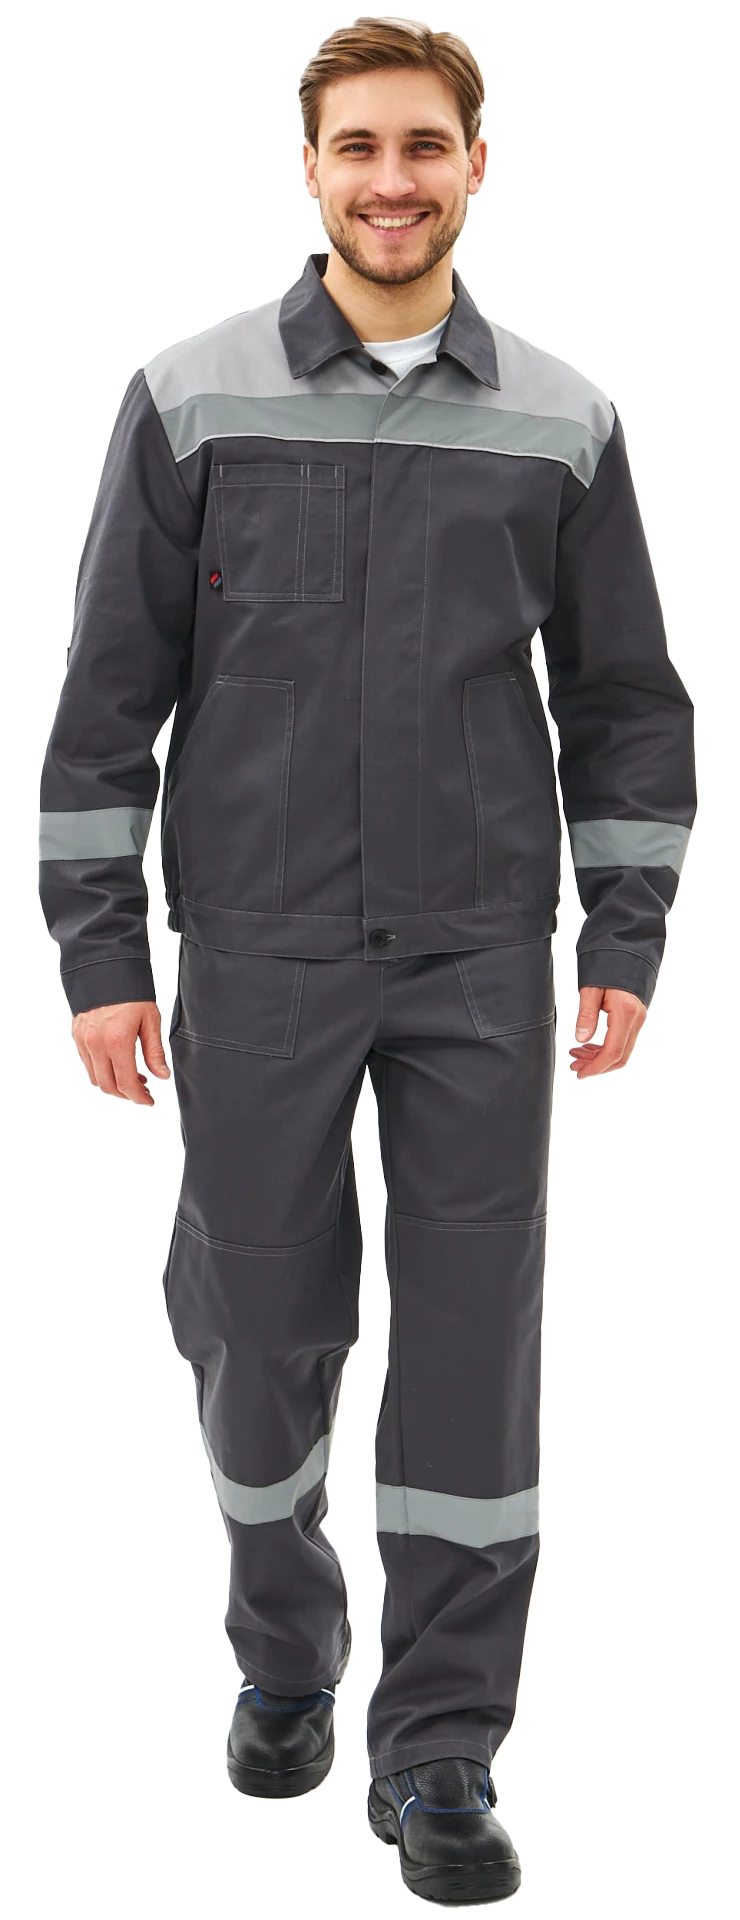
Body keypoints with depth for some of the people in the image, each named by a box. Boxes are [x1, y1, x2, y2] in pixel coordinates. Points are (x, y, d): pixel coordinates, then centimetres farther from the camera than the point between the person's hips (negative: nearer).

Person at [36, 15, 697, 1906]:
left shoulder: (563, 421, 4)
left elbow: (624, 697, 9)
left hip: (482, 965, 1)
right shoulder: (193, 398, -1)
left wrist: (624, 942, 2)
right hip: (257, 964, -1)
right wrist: (98, 954, -4)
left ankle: (440, 1752, 12)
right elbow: (109, 691, 0)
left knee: (473, 1351, 0)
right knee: (262, 1334, 8)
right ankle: (283, 1656, 35)